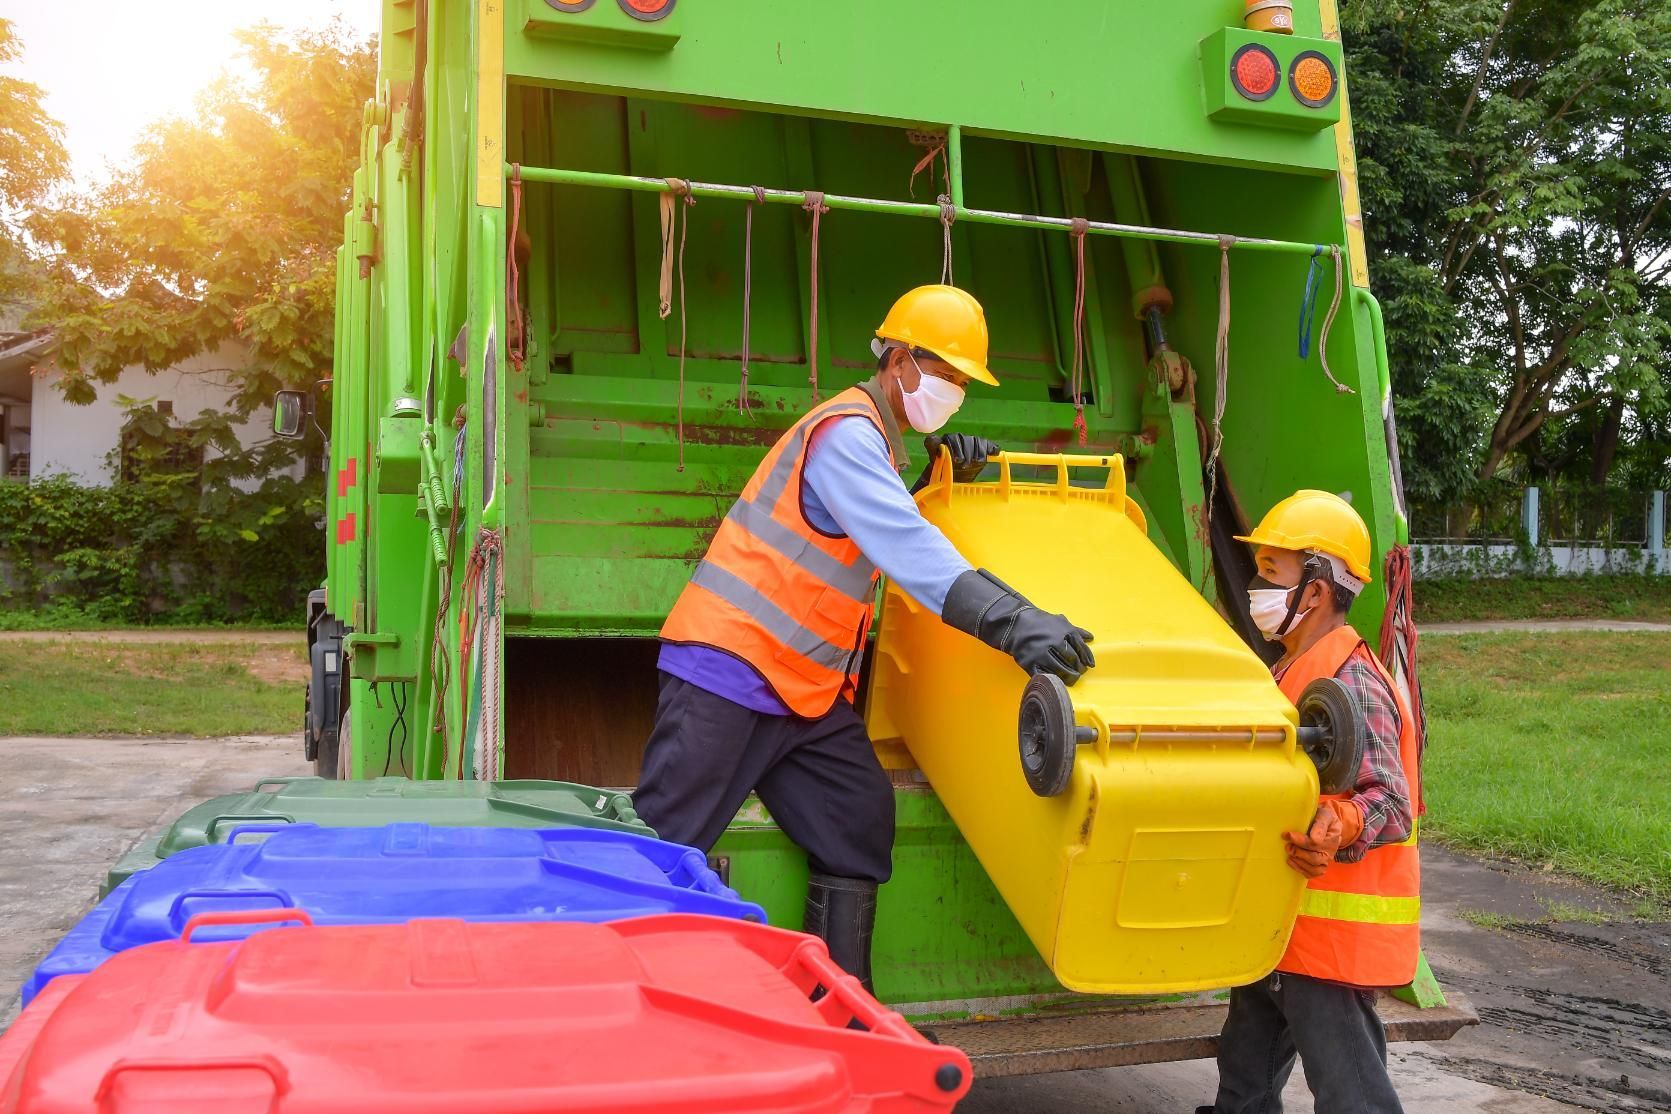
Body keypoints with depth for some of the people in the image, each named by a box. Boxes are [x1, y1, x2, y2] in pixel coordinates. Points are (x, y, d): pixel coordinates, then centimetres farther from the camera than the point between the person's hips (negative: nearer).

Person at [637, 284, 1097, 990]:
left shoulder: (876, 440, 16)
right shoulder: (846, 432, -16)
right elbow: (910, 549, -29)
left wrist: (942, 472, 8)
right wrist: (1012, 622, -39)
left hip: (807, 687, 10)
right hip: (730, 667, -10)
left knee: (857, 822, 5)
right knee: (659, 846, -5)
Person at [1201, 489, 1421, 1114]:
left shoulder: (1349, 682, -19)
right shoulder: (1293, 670, 12)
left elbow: (1391, 802, -25)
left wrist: (1339, 829, -44)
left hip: (1332, 939, -10)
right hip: (1280, 925, 10)